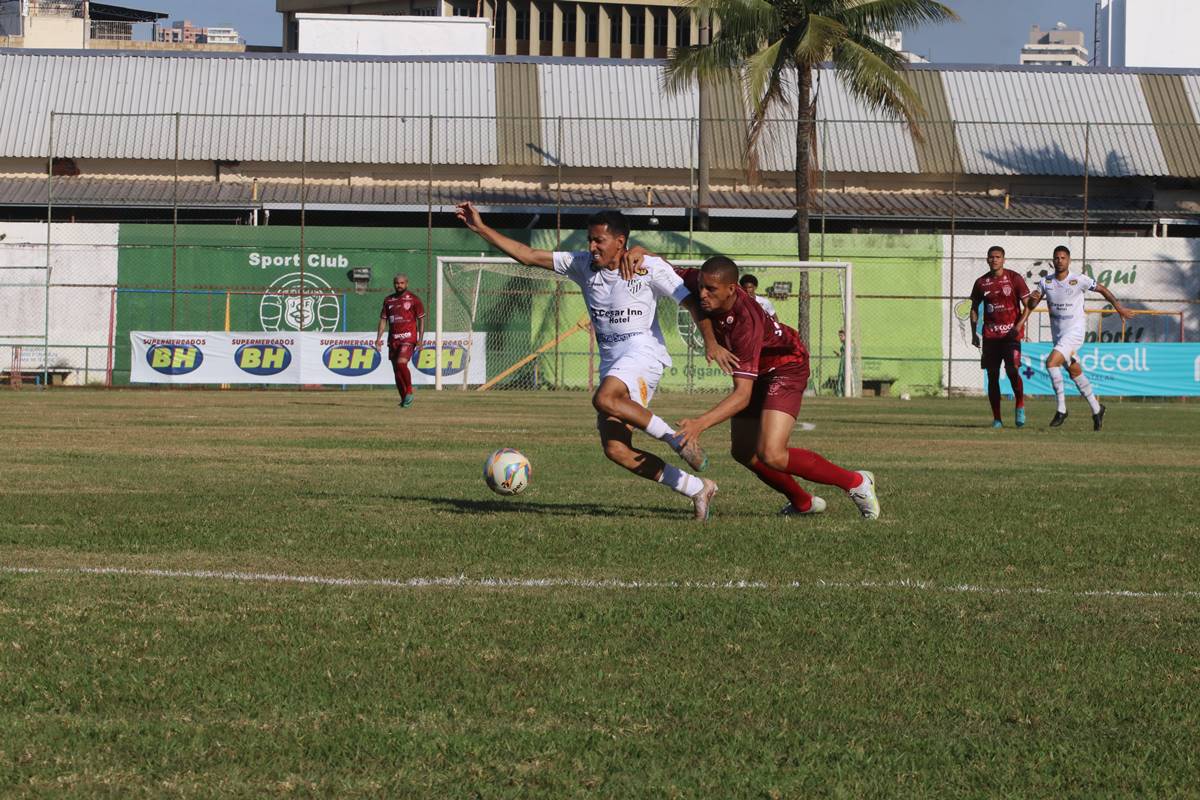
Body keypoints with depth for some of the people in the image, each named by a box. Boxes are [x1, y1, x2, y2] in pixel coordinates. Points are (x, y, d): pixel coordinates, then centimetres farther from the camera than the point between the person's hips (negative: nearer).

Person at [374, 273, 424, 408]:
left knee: (401, 363, -24)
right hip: (393, 339, 5)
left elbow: (421, 320, 1)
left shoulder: (414, 299, 1)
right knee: (396, 370, 5)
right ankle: (404, 399, 14)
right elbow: (383, 320, 14)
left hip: (408, 337, -5)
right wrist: (378, 338, 4)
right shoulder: (388, 300, 13)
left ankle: (409, 392, -9)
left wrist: (420, 339, -7)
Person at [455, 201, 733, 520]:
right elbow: (528, 255, 7)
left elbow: (691, 302, -4)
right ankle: (697, 489, 3)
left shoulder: (650, 268, -5)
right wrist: (480, 228, 1)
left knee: (604, 399, -36)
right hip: (610, 361, 6)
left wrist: (711, 341, -18)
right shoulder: (582, 265, 8)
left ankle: (678, 439, -22)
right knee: (616, 450, -7)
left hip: (643, 353, -6)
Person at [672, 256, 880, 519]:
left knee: (771, 455, -22)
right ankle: (803, 502, 32)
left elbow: (742, 395, -43)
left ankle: (856, 482, -3)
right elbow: (675, 274, 1)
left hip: (785, 367, -8)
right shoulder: (704, 283, -21)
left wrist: (701, 423, -53)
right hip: (756, 373, 8)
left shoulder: (746, 324, -40)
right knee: (743, 452, 10)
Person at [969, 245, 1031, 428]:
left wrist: (1019, 325, -14)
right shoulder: (981, 282, 8)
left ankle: (1020, 406, 4)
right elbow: (974, 308, 18)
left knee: (1012, 370, -19)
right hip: (990, 335, 3)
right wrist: (974, 333, 8)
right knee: (992, 376, 2)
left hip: (1011, 333, -3)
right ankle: (996, 418, 9)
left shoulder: (1014, 278, -1)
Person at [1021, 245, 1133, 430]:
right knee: (1075, 373, 12)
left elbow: (1103, 290, 3)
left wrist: (1119, 308, 6)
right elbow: (1031, 304, 9)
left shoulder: (1079, 280, -9)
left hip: (1075, 330, -6)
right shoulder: (1045, 282, 3)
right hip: (1057, 332, 6)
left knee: (1051, 363, -23)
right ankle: (1096, 409, 27)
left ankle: (1061, 409, -15)